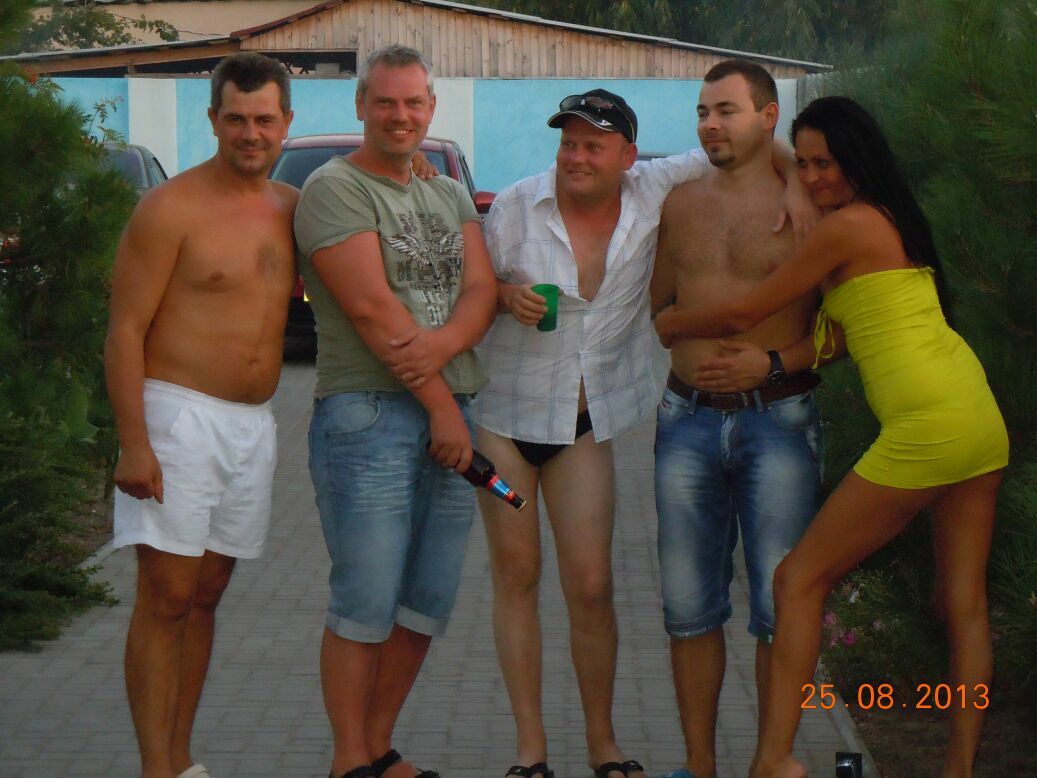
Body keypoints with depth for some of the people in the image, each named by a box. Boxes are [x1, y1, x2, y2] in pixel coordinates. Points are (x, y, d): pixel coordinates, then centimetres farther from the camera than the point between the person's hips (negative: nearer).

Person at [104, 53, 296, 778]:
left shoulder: (293, 208, 10)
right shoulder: (171, 208, -9)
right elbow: (126, 329, -11)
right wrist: (133, 442, -17)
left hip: (255, 425, 6)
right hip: (179, 415, -6)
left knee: (207, 594, 11)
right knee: (166, 597, -6)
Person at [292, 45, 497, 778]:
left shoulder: (452, 197, 18)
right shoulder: (335, 188, -4)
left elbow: (481, 290, 6)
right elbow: (371, 308, -12)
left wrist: (444, 342, -17)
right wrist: (441, 406, -12)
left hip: (451, 414, 7)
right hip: (368, 415, -7)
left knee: (428, 602, 9)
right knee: (365, 605, -5)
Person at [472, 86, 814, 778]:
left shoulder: (653, 190, -3)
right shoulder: (516, 206, -7)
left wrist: (794, 184, -8)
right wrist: (507, 295, -18)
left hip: (587, 423, 1)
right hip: (505, 410, -1)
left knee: (592, 587, -2)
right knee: (516, 575, 4)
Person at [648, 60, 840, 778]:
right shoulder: (682, 204, 11)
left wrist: (774, 362, -15)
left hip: (777, 421, -4)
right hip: (689, 420, 4)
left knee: (780, 607, -2)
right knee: (690, 605, 7)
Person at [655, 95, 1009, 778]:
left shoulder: (846, 225, -8)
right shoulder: (897, 220, 19)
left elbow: (742, 314, -2)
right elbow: (839, 338, 21)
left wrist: (670, 324, 14)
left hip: (926, 427, -9)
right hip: (982, 418, 9)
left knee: (801, 580, -2)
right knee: (966, 603, 9)